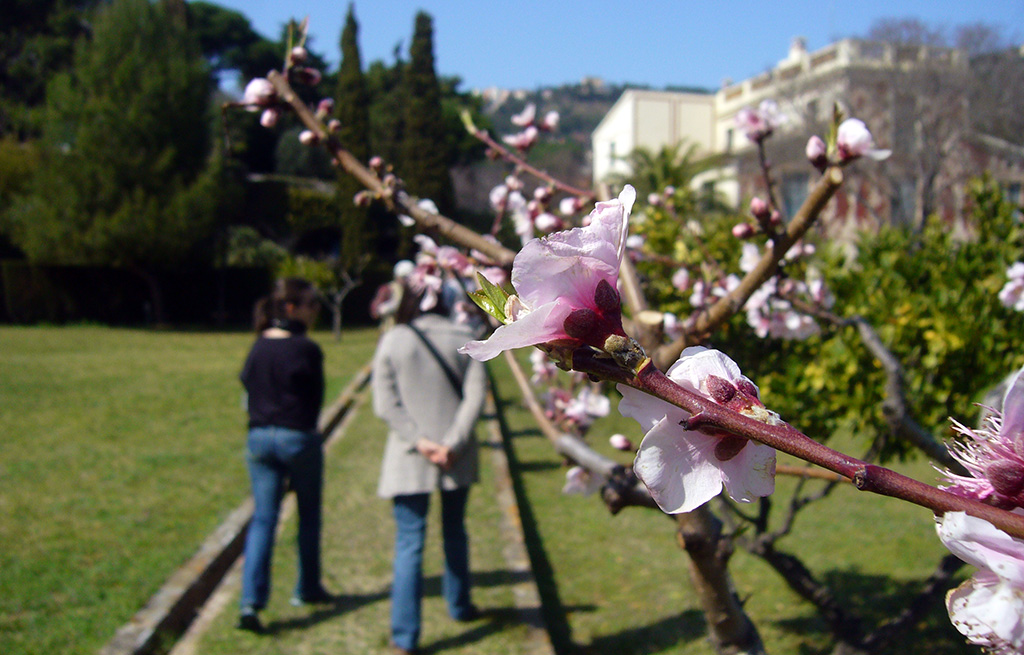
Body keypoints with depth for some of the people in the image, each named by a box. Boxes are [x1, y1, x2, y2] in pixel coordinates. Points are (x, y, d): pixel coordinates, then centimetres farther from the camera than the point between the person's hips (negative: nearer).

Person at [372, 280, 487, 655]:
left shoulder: (392, 341, -4)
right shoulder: (463, 339, 0)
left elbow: (385, 405, -9)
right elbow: (476, 395, -9)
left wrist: (419, 442, -13)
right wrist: (452, 443, -13)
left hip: (409, 459, -2)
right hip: (457, 457, 2)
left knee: (409, 543, 2)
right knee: (454, 533, 22)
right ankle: (459, 606, 39)